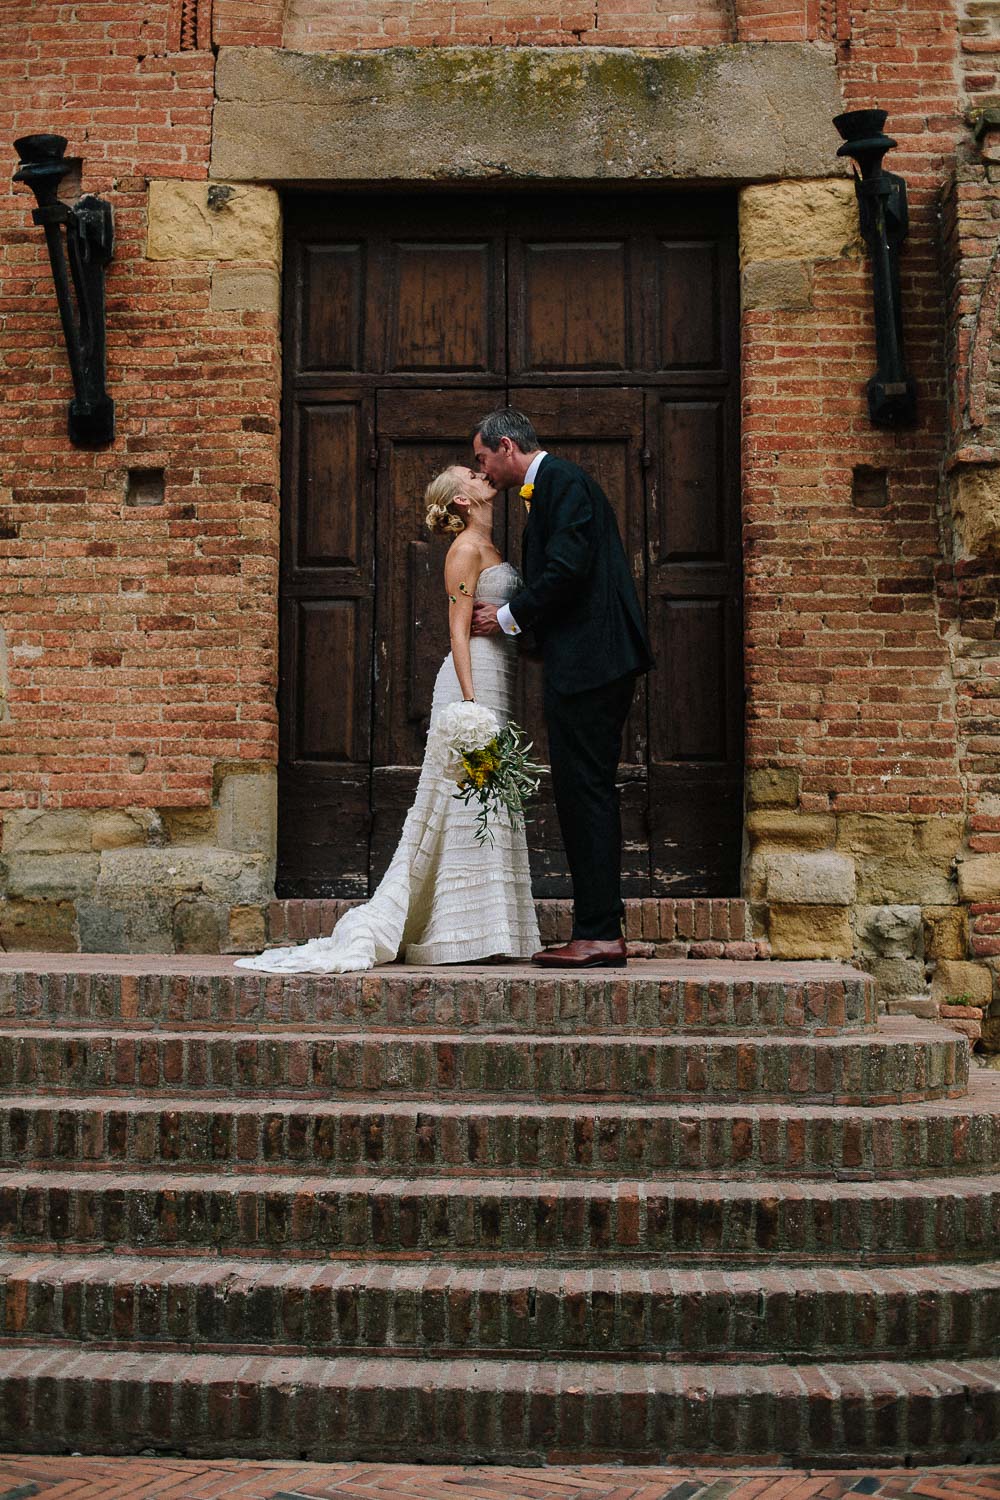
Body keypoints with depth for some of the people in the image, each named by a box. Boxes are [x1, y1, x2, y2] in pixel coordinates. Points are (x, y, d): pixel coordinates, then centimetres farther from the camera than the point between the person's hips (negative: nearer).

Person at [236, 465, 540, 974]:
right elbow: (459, 631, -14)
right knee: (467, 807, -7)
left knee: (482, 811, 9)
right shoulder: (466, 548, -7)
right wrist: (471, 702, -22)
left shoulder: (488, 549, 20)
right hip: (473, 681, -9)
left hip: (493, 682, 9)